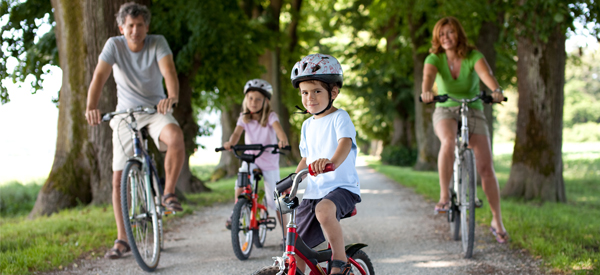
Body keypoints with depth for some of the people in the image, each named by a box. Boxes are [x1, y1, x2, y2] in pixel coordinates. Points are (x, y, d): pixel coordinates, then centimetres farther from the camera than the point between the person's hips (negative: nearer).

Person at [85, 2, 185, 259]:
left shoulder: (158, 43, -11)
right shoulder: (114, 45, -11)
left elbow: (168, 70, -28)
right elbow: (99, 76, -23)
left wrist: (172, 96, -50)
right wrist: (91, 107, -42)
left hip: (155, 110, -1)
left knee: (176, 136, -35)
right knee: (119, 179, -2)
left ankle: (169, 193, -14)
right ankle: (122, 239, 8)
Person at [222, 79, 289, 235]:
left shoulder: (270, 116, -12)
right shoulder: (244, 118, -3)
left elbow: (278, 129, -31)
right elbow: (237, 132, -19)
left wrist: (283, 140, -54)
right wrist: (230, 143, -42)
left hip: (269, 161, -2)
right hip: (250, 158, 2)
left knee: (274, 199, -1)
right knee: (240, 186, -26)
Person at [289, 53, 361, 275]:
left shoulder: (339, 117, -7)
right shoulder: (308, 125, 15)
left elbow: (346, 142, -27)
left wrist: (332, 162, -48)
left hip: (341, 187, -7)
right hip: (313, 191, 7)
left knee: (324, 210, -39)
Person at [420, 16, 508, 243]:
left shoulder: (473, 56, -7)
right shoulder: (435, 58, -4)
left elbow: (485, 73, -28)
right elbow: (428, 76, -26)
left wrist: (496, 90, -50)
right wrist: (426, 92, -49)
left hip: (473, 111, 0)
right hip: (445, 111, 0)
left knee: (486, 166, -11)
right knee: (449, 140, -37)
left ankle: (497, 221, 1)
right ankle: (444, 196, -29)